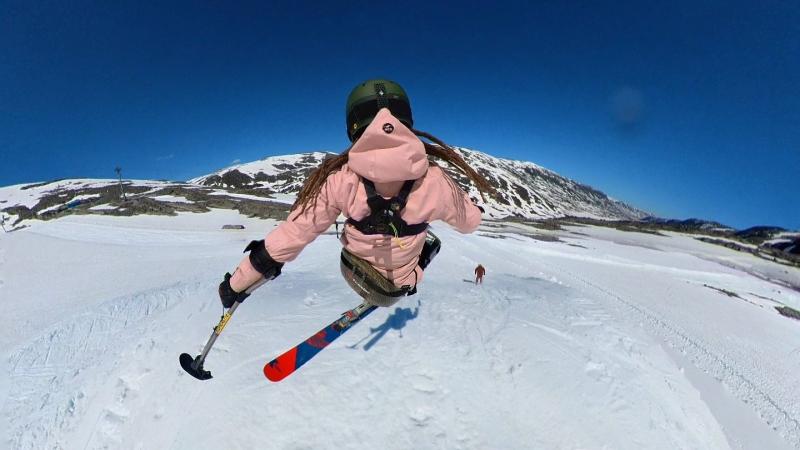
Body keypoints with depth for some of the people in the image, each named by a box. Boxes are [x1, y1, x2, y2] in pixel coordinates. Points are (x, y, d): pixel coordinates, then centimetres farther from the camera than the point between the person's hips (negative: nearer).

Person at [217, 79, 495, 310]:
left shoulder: (341, 179, -25)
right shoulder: (433, 180, -24)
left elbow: (291, 235, -21)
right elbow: (470, 221, -5)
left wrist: (237, 284, -7)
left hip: (355, 278, 1)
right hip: (401, 287, 0)